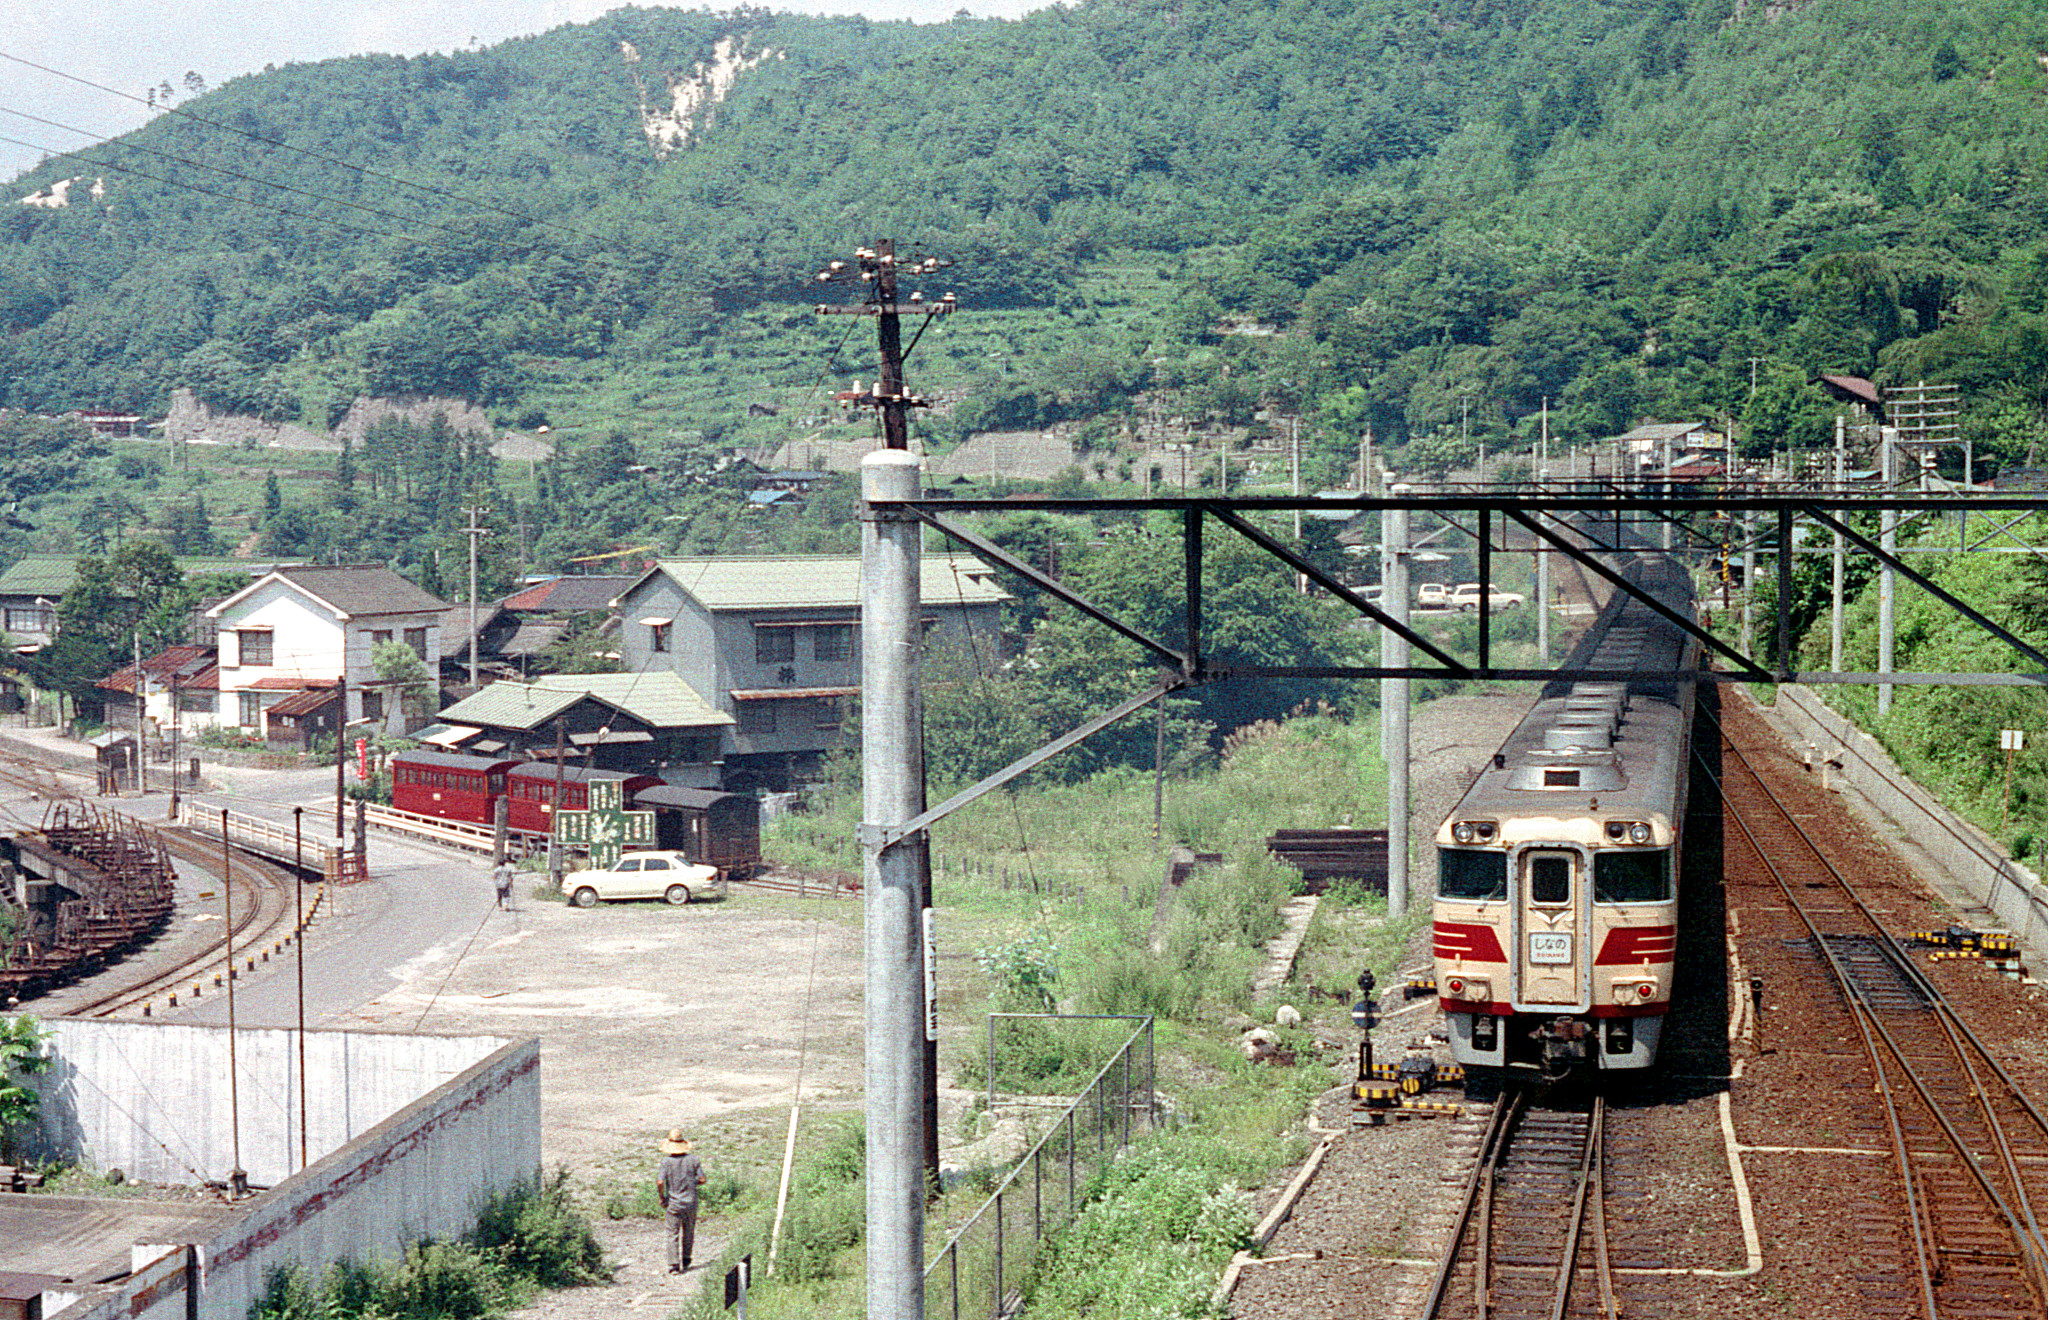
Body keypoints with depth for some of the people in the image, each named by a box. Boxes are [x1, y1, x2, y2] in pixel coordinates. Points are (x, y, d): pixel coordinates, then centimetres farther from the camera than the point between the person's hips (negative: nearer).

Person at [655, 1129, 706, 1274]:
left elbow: (660, 1182, -18)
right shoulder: (693, 1160, -3)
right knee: (688, 1233, 19)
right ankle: (685, 1261, 29)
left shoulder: (666, 1161, -11)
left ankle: (674, 1264, -7)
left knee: (673, 1235, 1)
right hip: (690, 1202, 3)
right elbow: (702, 1180, -3)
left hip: (673, 1203, -2)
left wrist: (661, 1197, -3)